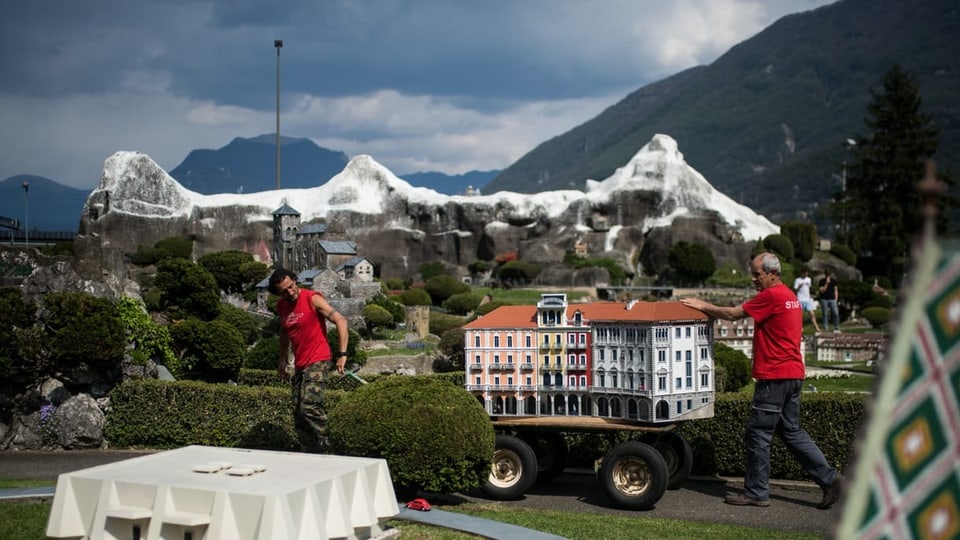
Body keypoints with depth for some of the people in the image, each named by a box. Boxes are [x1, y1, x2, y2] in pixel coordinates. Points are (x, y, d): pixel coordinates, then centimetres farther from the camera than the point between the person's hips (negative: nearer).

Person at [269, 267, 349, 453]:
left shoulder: (312, 299, -12)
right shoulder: (281, 306, 8)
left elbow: (341, 321, -18)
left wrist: (342, 354, -24)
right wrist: (282, 360, 24)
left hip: (318, 362, -7)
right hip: (299, 366, 8)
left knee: (309, 406, -24)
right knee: (298, 414, 6)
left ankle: (322, 449, -16)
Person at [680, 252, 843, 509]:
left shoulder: (771, 296, -14)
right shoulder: (790, 296, 16)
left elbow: (732, 314, -11)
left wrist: (703, 306, 0)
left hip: (775, 377, -10)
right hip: (793, 374, 10)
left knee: (758, 434, -1)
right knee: (791, 431, 15)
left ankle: (756, 493, 5)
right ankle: (830, 478, 10)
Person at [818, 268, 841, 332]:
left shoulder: (834, 281, 11)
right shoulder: (822, 281, 2)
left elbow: (836, 290, 14)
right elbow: (822, 291, -7)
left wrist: (836, 299, 6)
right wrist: (827, 283, -16)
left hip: (832, 299, 2)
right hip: (824, 299, -2)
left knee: (836, 313, -8)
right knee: (825, 314, -1)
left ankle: (837, 328, 0)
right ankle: (826, 328, 4)